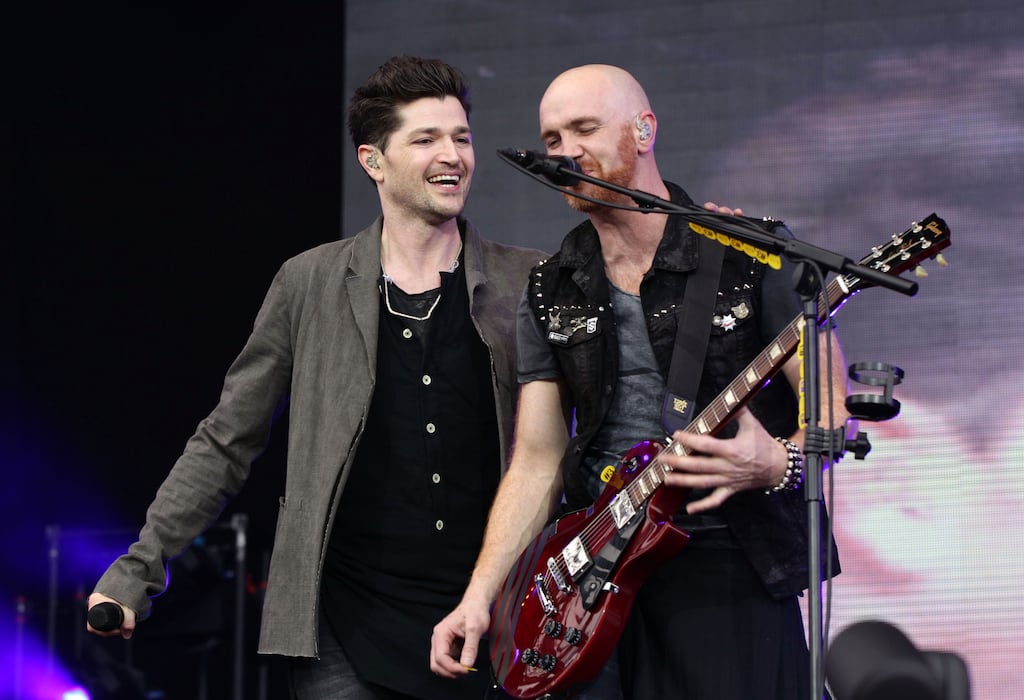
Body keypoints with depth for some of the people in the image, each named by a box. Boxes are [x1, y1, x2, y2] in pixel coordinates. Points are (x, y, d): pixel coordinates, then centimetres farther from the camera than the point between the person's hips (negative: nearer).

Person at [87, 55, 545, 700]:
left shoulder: (527, 286, 5)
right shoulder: (313, 283, 5)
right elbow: (226, 444, 10)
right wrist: (139, 568, 5)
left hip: (479, 625, 1)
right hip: (343, 627, 0)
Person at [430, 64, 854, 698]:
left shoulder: (753, 254, -2)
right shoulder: (551, 290, 11)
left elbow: (834, 407, -3)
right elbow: (538, 460, 9)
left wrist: (778, 463, -25)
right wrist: (479, 596, -1)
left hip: (732, 574, -4)